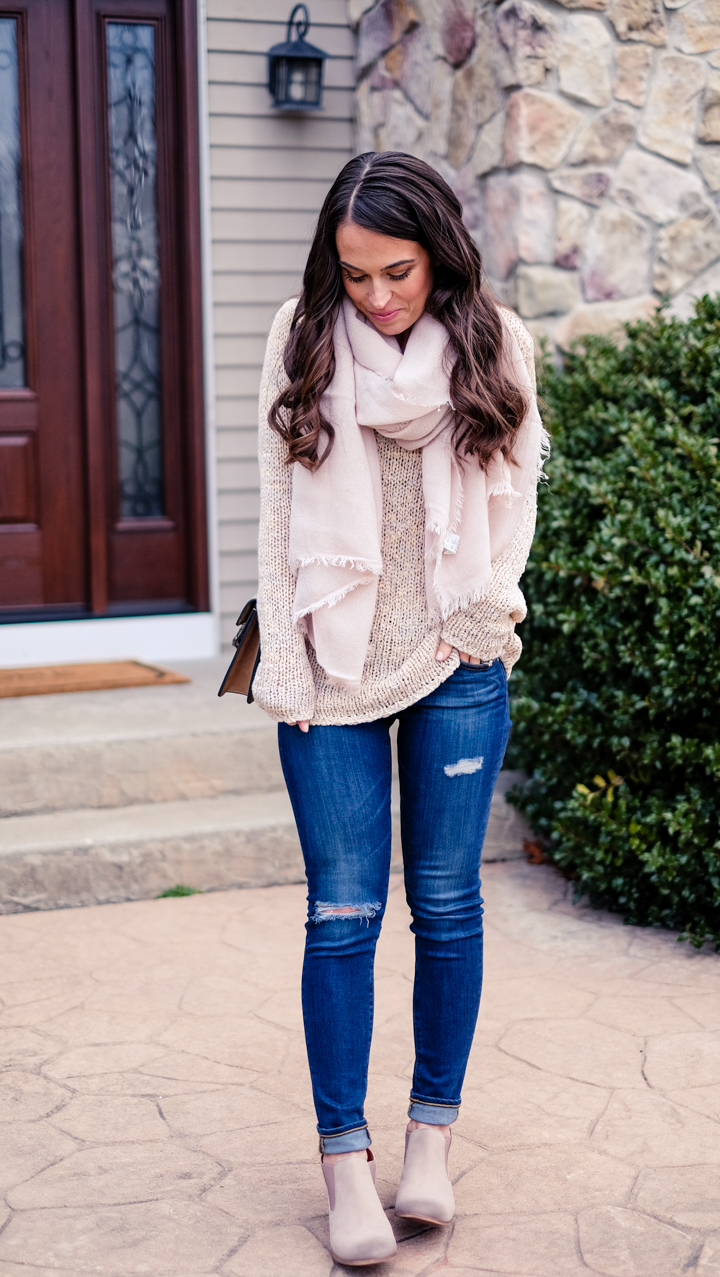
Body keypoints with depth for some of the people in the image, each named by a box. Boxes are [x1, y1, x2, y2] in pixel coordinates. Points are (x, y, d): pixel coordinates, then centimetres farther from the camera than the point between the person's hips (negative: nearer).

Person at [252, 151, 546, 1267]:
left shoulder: (491, 340, 3)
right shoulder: (302, 340, 2)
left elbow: (514, 491, 11)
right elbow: (279, 511, 3)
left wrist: (481, 612, -2)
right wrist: (284, 662, -1)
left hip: (457, 668, 1)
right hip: (332, 669, 0)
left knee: (446, 903, 7)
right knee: (344, 912, 0)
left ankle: (433, 1136, 21)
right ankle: (345, 1159, 9)